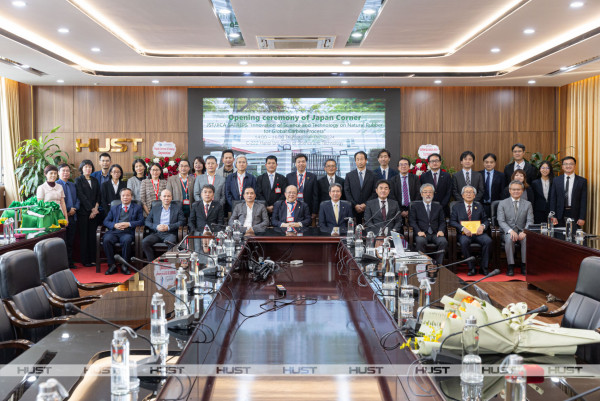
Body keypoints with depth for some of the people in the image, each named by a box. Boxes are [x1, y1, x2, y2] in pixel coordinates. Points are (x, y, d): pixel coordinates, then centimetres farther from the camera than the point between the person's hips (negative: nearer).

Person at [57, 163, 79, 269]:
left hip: (72, 216, 6)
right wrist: (67, 211, -12)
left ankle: (70, 262, 16)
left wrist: (74, 209, -4)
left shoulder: (73, 185, 17)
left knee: (71, 240, 9)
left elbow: (77, 199, 14)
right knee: (62, 240, -4)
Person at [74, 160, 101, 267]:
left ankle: (92, 259, 6)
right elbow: (81, 196, -6)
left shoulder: (95, 181, 17)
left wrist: (96, 208, -4)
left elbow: (98, 196, 12)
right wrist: (91, 209, -10)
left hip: (94, 212, 4)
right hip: (83, 211, -4)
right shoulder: (78, 180, 2)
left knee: (92, 235, 2)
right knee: (84, 236, -3)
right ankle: (85, 260, 1)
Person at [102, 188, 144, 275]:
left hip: (128, 232, -2)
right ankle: (112, 265, -21)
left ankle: (124, 266, -24)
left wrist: (129, 224, -9)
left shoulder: (137, 208, 19)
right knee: (106, 240, -31)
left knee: (126, 240, -37)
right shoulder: (114, 208, 25)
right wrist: (115, 225, -6)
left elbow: (141, 221, 6)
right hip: (114, 232, 2)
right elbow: (106, 221, 15)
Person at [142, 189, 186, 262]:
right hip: (156, 233, 3)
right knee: (144, 242, -26)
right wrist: (156, 227, -8)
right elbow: (147, 221, 13)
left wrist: (168, 227, -10)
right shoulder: (155, 208, 20)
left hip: (170, 233, -3)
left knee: (170, 242, -37)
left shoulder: (177, 207, 14)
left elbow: (182, 221, 3)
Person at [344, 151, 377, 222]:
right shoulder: (349, 175, 9)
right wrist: (355, 205, -7)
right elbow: (347, 192, 4)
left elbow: (375, 192, 3)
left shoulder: (373, 175, 8)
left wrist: (365, 204, -8)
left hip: (368, 208, 0)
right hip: (353, 209, 0)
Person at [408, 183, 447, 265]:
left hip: (435, 234, 2)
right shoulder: (415, 206, 14)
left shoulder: (438, 207, 22)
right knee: (420, 241, -36)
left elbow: (442, 221, 14)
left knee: (443, 241, -30)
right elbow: (412, 221, 4)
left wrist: (441, 231, -8)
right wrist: (418, 231, -14)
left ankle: (438, 264, -22)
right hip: (422, 234, -2)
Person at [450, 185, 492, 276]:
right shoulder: (456, 206, 12)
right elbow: (452, 221, 1)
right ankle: (471, 267, -21)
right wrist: (463, 228, -16)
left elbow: (486, 220, 15)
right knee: (464, 242, -35)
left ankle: (484, 268, -16)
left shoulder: (479, 206, 19)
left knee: (488, 241, -28)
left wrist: (483, 226, -9)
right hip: (464, 233, -2)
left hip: (478, 232, 2)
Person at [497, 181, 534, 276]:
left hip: (522, 231, 1)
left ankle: (524, 265, -22)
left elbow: (530, 221, 1)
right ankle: (511, 266, -27)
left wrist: (524, 231, -20)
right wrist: (510, 231, -22)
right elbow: (501, 221, -4)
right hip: (508, 231, -1)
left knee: (527, 238, -33)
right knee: (509, 238, -35)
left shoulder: (527, 204, 10)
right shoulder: (502, 204, 6)